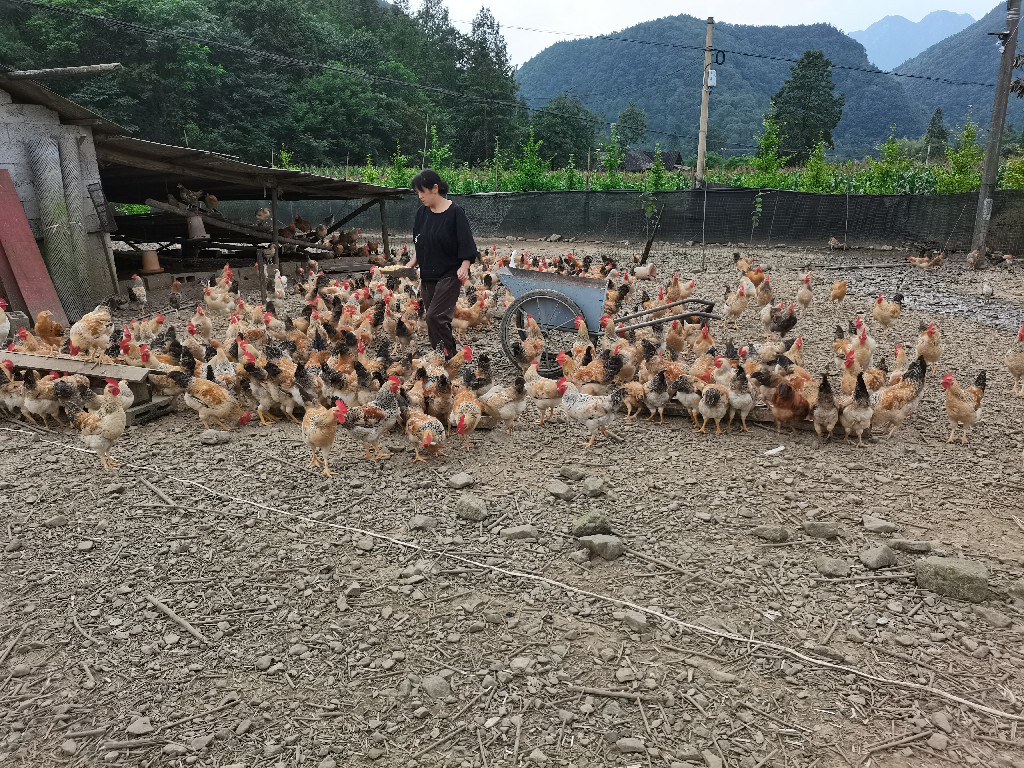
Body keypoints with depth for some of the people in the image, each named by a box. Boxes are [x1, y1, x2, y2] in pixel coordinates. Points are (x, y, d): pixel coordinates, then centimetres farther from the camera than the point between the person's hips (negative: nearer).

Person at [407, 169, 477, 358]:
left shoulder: (454, 213, -11)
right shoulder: (422, 213, 7)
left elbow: (466, 244, -12)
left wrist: (464, 266, -25)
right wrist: (412, 263, 7)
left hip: (449, 274, -7)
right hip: (428, 275, 7)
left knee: (435, 316, -16)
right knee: (434, 319, 9)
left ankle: (449, 354, -3)